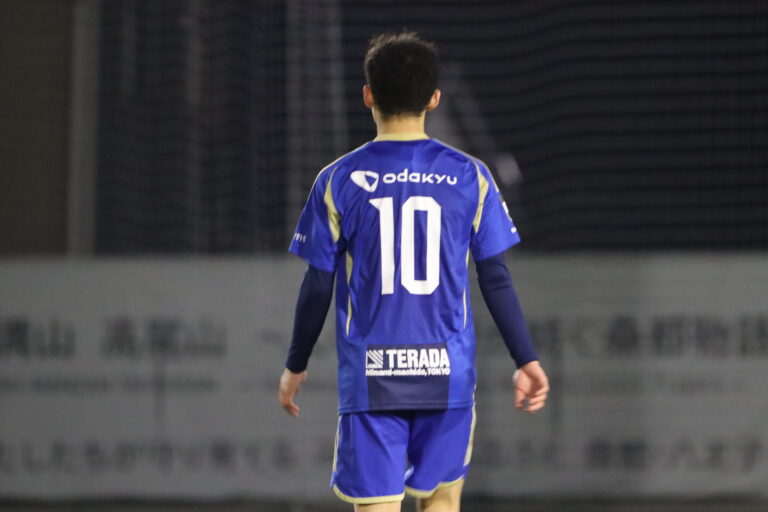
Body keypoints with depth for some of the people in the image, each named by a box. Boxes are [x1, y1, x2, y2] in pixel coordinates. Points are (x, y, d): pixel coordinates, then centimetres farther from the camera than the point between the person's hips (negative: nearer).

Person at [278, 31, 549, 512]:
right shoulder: (468, 176, 0)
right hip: (448, 376, 1)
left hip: (370, 378, -1)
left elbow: (318, 288, 0)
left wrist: (296, 365, 13)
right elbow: (497, 279, 1)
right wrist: (526, 360, 10)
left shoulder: (339, 180, -3)